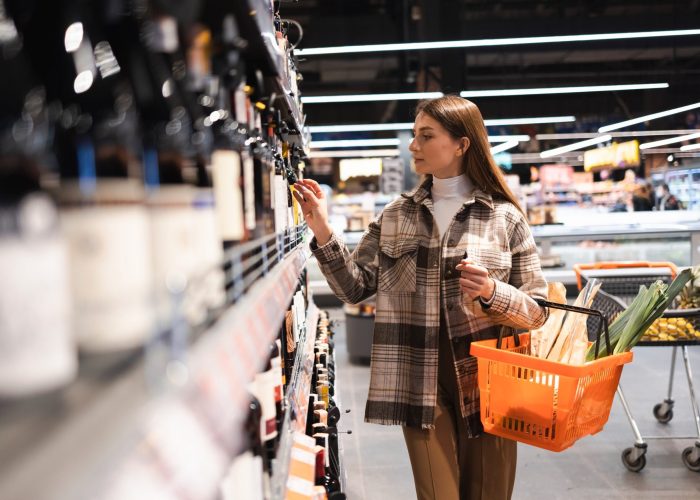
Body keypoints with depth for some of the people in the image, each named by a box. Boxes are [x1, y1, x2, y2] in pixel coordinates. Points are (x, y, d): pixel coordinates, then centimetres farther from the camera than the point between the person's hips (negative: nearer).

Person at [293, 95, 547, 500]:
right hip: (420, 383, 1)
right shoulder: (396, 216, 7)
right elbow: (355, 287, 2)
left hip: (486, 380, -1)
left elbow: (537, 311, 0)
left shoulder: (506, 218, -1)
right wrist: (323, 232, -10)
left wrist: (491, 293, -19)